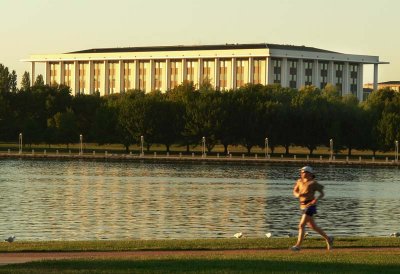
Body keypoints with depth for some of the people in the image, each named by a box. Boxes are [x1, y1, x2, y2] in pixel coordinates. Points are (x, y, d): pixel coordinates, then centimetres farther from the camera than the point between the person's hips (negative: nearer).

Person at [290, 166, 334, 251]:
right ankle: (328, 239, 31)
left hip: (310, 206, -8)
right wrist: (298, 195, -9)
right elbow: (295, 192, 16)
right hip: (303, 206, 8)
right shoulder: (300, 181, 8)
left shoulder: (313, 183, -10)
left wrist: (316, 199, -23)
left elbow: (322, 193, -4)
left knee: (301, 225, -14)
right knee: (313, 226, 15)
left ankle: (298, 246, -12)